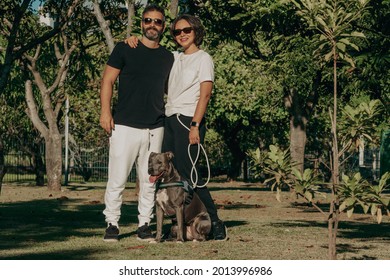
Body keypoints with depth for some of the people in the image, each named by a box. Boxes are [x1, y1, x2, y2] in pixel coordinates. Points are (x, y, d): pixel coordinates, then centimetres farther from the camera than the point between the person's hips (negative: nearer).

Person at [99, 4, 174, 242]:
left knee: (149, 180, 4)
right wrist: (105, 111, -9)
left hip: (155, 128, 3)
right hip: (125, 125, -3)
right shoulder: (125, 49, 2)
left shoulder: (168, 58, 13)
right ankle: (112, 224, 5)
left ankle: (145, 225, 12)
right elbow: (108, 80, 1)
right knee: (118, 179, -4)